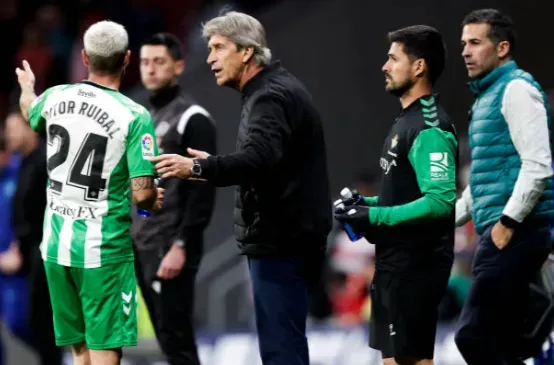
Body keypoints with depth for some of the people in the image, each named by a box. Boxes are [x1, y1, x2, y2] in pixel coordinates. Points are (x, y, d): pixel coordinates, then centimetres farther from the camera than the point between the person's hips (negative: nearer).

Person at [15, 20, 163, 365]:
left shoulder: (55, 97, 2)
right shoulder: (135, 116, -14)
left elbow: (30, 113, 28)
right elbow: (142, 193, -18)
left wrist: (26, 87, 52)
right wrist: (155, 200, 7)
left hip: (56, 244, 5)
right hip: (104, 249, -5)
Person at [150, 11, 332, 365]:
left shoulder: (273, 96, -15)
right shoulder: (271, 91, 19)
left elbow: (259, 159, -31)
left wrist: (198, 168, -34)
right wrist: (213, 168, 16)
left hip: (280, 242, -11)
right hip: (283, 239, 11)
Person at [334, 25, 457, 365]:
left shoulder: (429, 129, -18)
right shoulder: (409, 119, 15)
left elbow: (440, 201, -27)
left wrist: (375, 218, -22)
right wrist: (367, 204, 9)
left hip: (416, 264, -11)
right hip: (397, 261, 11)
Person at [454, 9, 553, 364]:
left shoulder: (516, 89, -7)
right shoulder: (488, 95, 22)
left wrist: (507, 223, -20)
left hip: (515, 231, -10)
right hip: (498, 232, 10)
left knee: (474, 335, -15)